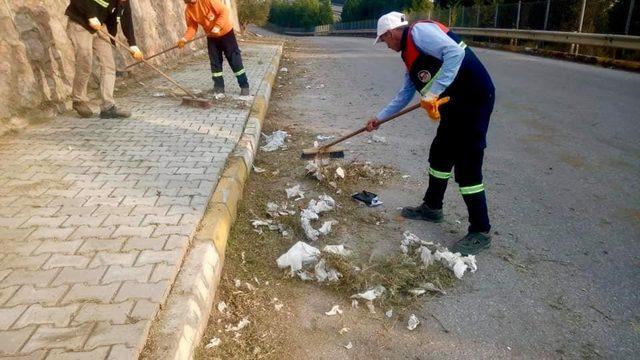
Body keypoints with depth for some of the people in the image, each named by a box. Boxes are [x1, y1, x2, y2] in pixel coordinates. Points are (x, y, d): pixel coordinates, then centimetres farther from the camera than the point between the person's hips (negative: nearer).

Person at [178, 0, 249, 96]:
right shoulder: (188, 11, -7)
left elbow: (224, 10, -24)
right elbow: (192, 27, -2)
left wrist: (217, 27, -32)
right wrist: (185, 39, -20)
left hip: (226, 32, -5)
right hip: (211, 37, 5)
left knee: (235, 60, -3)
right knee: (215, 62, 6)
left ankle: (244, 86, 4)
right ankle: (219, 87, 16)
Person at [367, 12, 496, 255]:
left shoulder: (419, 31, -10)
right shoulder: (410, 55, 19)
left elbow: (455, 53, -25)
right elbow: (404, 95, 28)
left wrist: (433, 92, -27)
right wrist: (379, 118, 31)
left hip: (474, 98, -10)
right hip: (454, 104, 10)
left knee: (466, 164, -7)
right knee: (440, 154, 17)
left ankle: (480, 232, 5)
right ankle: (432, 207, 35)